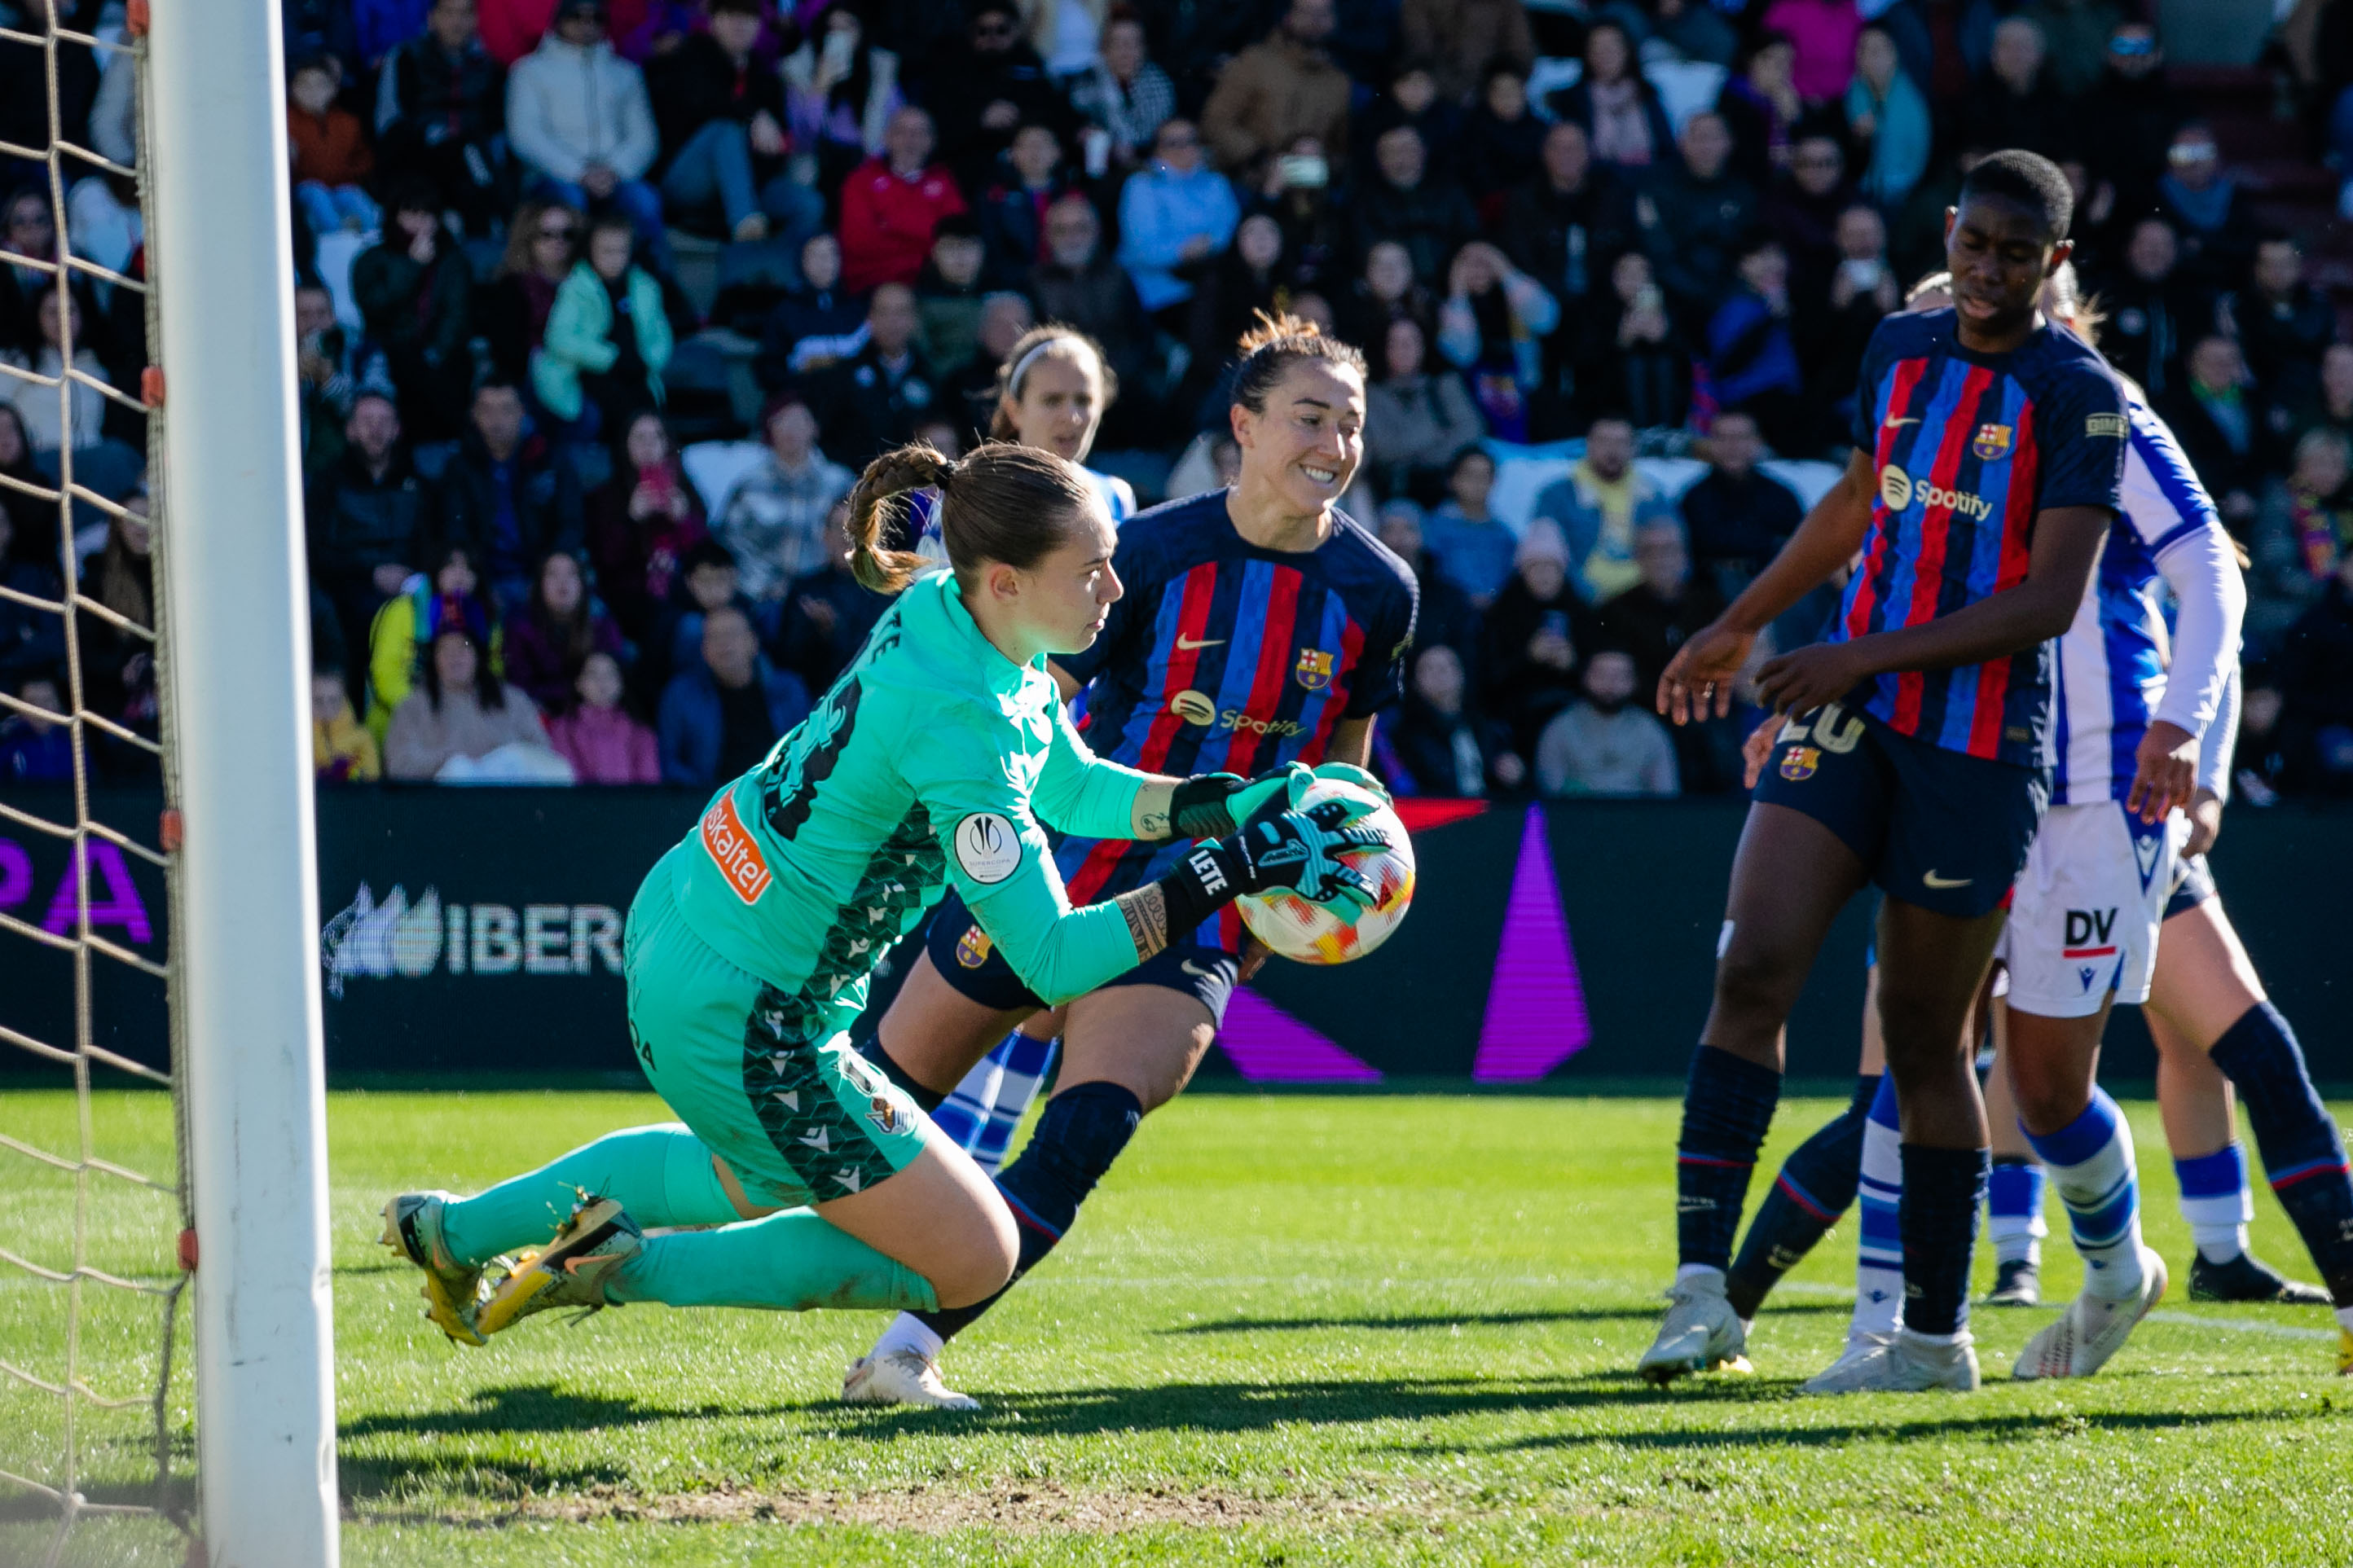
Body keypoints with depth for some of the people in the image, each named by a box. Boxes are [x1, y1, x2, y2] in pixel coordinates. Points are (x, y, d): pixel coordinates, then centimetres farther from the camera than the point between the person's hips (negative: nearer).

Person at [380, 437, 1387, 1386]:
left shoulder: (944, 614, -4)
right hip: (742, 1022, -10)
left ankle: (457, 1228, 42)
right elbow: (1052, 960, -28)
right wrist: (1233, 872, -26)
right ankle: (630, 1264, 2)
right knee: (974, 1261, 0)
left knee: (765, 1181, 37)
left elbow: (1070, 787, 13)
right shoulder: (957, 726, -31)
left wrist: (1231, 805, -1)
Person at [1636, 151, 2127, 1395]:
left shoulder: (2079, 396, -8)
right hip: (1850, 717, 5)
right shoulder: (1900, 349, 11)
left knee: (1924, 1036, 1)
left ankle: (1936, 1337, 15)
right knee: (1753, 965, -14)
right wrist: (1737, 629, 35)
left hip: (1981, 752, -5)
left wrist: (1871, 654, -21)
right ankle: (1702, 1288, -18)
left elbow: (2050, 600, -16)